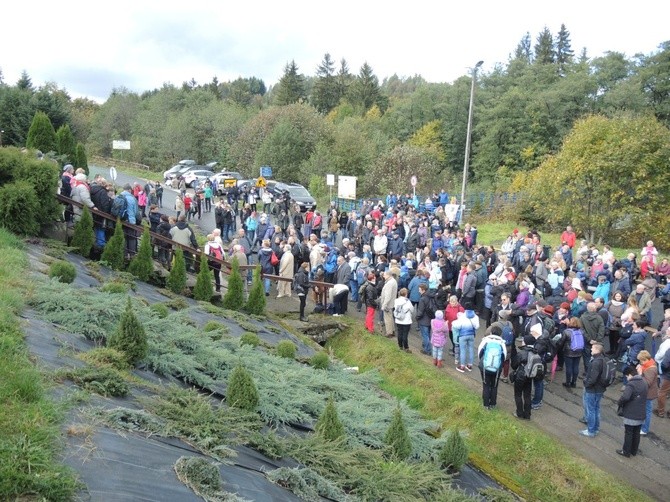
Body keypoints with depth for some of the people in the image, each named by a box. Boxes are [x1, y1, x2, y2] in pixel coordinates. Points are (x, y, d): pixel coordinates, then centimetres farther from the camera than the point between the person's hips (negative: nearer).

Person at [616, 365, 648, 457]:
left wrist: (619, 403, -15)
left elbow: (625, 397, -33)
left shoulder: (631, 384, -20)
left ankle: (626, 452, 13)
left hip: (630, 415, -7)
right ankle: (634, 451, 28)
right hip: (641, 415, 7)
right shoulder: (644, 383, 6)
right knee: (637, 433, 17)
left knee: (628, 433, 4)